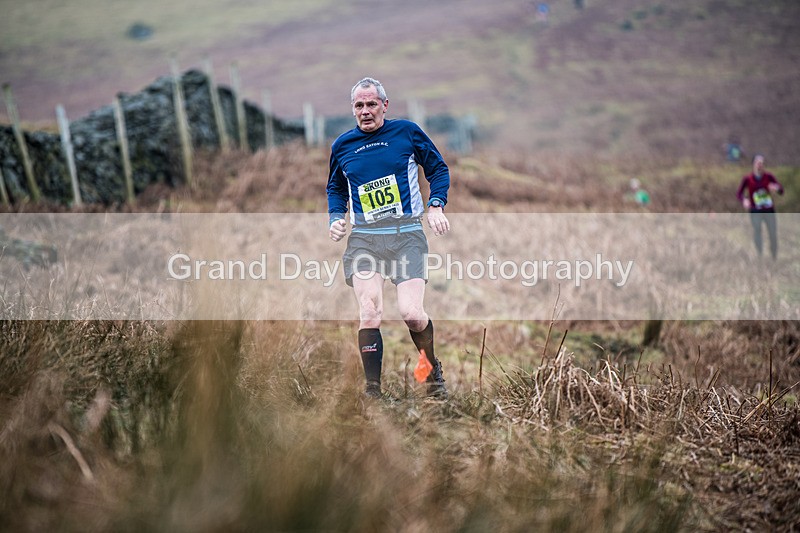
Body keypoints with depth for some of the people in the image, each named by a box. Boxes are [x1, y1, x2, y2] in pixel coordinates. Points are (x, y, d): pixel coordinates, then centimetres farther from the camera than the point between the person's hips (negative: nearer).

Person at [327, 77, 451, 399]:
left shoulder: (407, 131, 3)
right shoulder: (342, 146, 10)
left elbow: (438, 169, 12)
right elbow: (336, 189, 26)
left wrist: (436, 206, -2)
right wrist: (335, 218, 8)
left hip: (407, 234, -2)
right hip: (364, 237, 2)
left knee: (411, 314, -13)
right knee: (369, 313, -13)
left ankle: (434, 372, 14)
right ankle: (372, 389, -4)